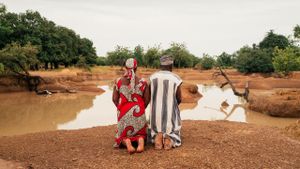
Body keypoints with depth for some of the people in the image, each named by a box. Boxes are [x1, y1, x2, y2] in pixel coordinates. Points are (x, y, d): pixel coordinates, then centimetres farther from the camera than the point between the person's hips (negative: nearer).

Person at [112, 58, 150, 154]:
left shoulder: (119, 81, -7)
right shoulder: (142, 82, -8)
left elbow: (115, 99, -4)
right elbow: (147, 99, -3)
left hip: (124, 113, 0)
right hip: (139, 113, 0)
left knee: (123, 135, 20)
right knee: (140, 133, 23)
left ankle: (127, 142, -15)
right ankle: (140, 140, -14)